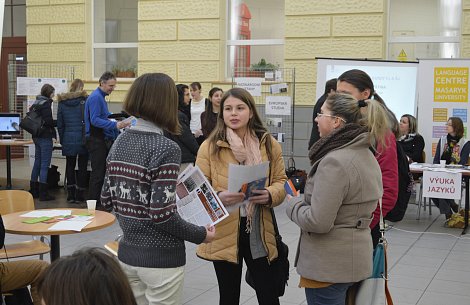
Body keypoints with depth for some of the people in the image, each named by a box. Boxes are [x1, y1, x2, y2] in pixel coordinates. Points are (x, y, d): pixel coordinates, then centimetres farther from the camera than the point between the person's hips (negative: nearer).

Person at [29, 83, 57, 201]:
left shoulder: (36, 103, 13)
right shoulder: (46, 103, -13)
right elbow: (48, 121, -20)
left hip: (37, 137, 9)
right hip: (45, 137, -9)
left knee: (37, 163, 15)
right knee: (45, 165, -6)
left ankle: (34, 191, 22)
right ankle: (43, 193, -5)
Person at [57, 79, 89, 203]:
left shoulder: (62, 102, 6)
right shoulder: (84, 100, -5)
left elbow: (59, 124, 8)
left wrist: (62, 139, 14)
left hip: (68, 140, 3)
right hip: (82, 139, -3)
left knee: (70, 165, 12)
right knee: (82, 166, 4)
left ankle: (71, 194, 11)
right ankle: (80, 195, 6)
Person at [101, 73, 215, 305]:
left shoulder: (119, 142, 3)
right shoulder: (166, 149, -19)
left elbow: (107, 200, 7)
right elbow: (162, 215, -22)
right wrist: (201, 235, -9)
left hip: (127, 253, 7)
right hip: (160, 258, -7)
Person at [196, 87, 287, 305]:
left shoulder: (269, 144, 4)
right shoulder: (210, 146, -2)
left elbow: (281, 181, 7)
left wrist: (270, 195, -15)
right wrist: (218, 197, -25)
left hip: (259, 232, 1)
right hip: (224, 233, -1)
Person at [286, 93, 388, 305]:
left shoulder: (335, 161, -23)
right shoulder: (366, 155, 8)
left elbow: (318, 221, -24)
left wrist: (293, 205, -7)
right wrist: (304, 200, 12)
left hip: (329, 266, -9)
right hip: (353, 258, 9)